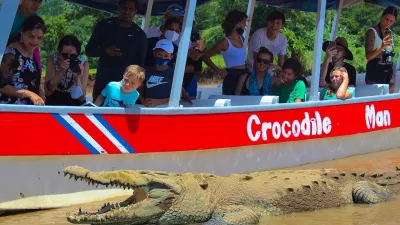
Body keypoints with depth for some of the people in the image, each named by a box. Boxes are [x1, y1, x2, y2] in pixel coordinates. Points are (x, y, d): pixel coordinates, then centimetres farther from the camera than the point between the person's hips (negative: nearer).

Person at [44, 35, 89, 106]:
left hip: (75, 103, 0)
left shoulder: (83, 63, -16)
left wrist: (77, 78, -31)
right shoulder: (53, 59, -15)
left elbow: (81, 98, -17)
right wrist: (61, 72, -31)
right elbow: (47, 92, -21)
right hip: (54, 101, 0)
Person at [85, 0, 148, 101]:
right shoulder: (104, 25, 1)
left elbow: (140, 63, 6)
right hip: (102, 83, 1)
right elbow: (89, 50, 1)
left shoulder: (139, 34, 1)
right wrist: (105, 51, -19)